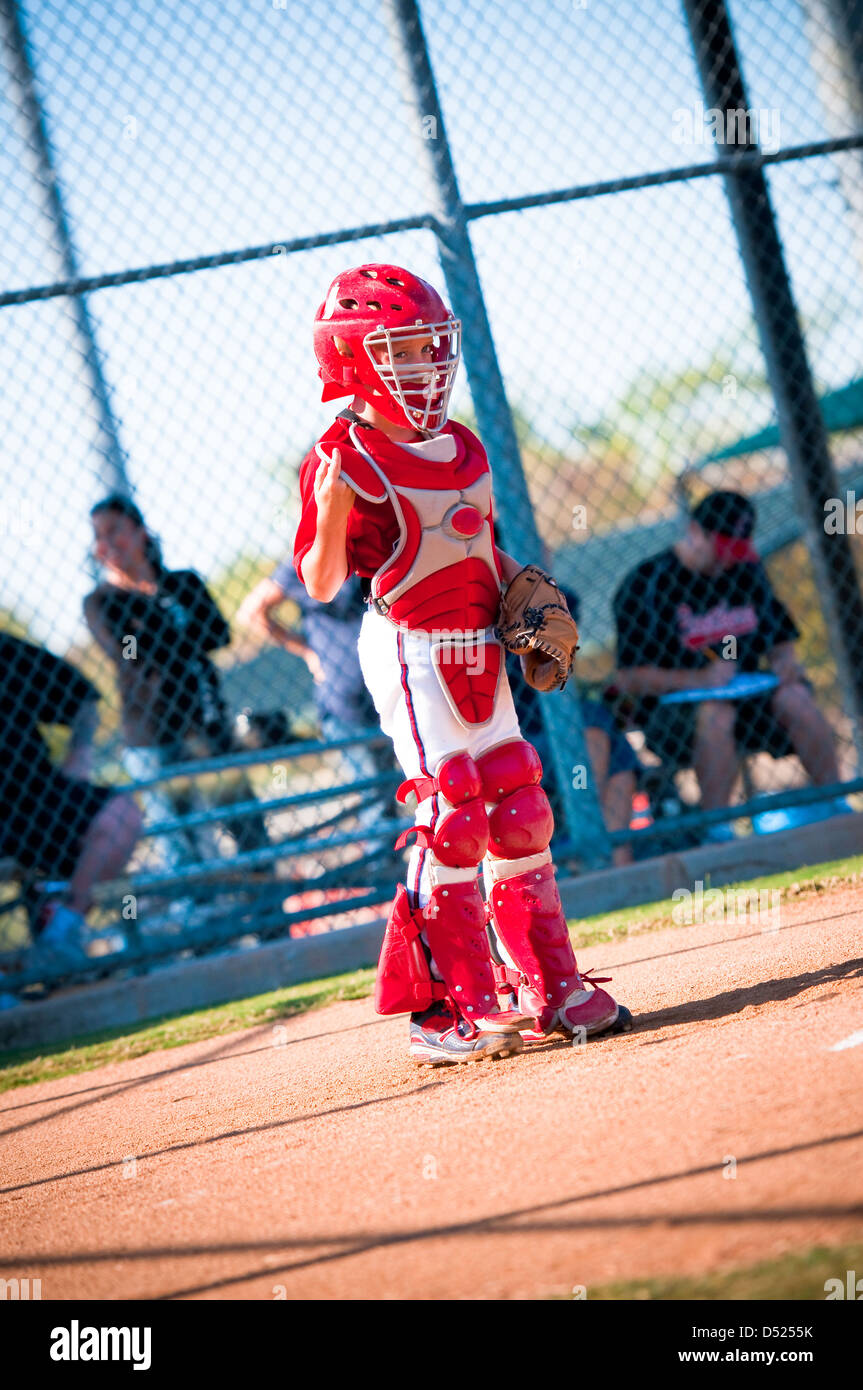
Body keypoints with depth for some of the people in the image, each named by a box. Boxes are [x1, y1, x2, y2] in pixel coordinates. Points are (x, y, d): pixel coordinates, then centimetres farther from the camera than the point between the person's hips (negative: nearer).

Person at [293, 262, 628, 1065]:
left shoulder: (462, 448, 12)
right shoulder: (344, 460, -11)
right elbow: (321, 585, -14)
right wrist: (330, 516, -31)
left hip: (479, 650, 8)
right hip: (411, 652, -7)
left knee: (518, 815, 10)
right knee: (451, 818, -10)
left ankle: (545, 985, 19)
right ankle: (452, 1009, -4)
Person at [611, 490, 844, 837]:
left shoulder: (747, 572, 12)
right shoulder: (645, 584, -7)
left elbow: (779, 640, 19)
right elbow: (627, 679, -12)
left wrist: (785, 662, -7)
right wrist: (700, 680, -22)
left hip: (744, 695, 5)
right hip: (670, 710, -5)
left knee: (795, 697, -24)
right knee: (714, 713, -36)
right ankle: (717, 832, -36)